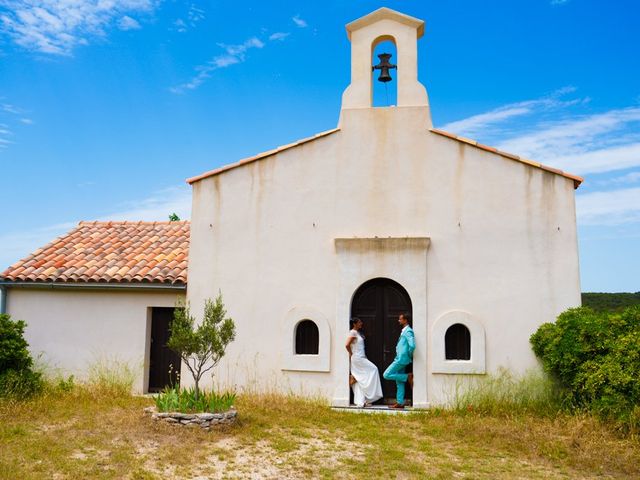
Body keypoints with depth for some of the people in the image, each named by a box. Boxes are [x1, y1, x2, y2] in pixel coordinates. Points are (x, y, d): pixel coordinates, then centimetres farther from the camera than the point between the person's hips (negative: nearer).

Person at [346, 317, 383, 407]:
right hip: (357, 358, -9)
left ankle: (360, 402, 7)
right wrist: (351, 354, -10)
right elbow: (347, 345, -22)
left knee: (360, 381, 7)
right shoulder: (353, 333, -12)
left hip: (361, 358, 9)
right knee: (373, 369, -5)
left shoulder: (358, 333, 17)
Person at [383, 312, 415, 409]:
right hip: (399, 359, 10)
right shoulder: (404, 331, 16)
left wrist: (410, 356, -13)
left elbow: (412, 346, -27)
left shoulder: (408, 331, -15)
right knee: (399, 382, 11)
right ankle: (400, 403, 14)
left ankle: (408, 377, -4)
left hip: (401, 359, -10)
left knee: (386, 375, -10)